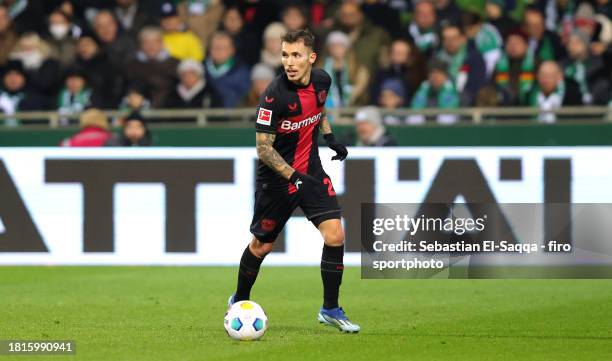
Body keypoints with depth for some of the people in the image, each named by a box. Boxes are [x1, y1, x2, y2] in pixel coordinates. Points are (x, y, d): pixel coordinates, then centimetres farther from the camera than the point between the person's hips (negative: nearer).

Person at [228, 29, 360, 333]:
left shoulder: (322, 80, -6)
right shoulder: (274, 95, -24)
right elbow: (263, 148, -21)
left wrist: (329, 136, 9)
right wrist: (294, 177, -30)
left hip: (311, 170, 4)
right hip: (276, 178, -4)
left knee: (335, 235, -10)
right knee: (261, 245, 9)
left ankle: (330, 309, 3)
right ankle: (239, 301, 35)